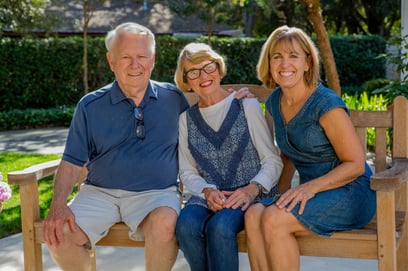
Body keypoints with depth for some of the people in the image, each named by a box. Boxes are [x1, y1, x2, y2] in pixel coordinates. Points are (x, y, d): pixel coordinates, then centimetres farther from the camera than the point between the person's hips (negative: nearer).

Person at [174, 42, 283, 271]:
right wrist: (207, 191, -9)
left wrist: (252, 189, -16)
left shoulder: (246, 105, 4)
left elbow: (273, 161, 2)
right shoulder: (187, 117, 13)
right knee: (186, 225, -32)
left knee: (219, 226, -35)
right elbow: (187, 172, 13)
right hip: (208, 196, 3)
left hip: (251, 195, -3)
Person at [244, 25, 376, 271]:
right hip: (312, 195, 6)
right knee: (253, 215, -22)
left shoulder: (326, 105, -15)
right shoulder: (275, 103, 8)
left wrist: (310, 187, -24)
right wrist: (282, 192, 6)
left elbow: (356, 165, -14)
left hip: (351, 194, -6)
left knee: (274, 219, -28)